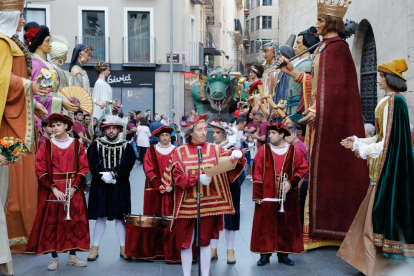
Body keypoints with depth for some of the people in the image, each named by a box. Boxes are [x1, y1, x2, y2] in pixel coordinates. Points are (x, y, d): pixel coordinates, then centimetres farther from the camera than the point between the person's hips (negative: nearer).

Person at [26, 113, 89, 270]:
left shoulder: (76, 144, 4)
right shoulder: (47, 145, 2)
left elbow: (83, 168, 2)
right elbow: (41, 170, -3)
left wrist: (75, 187, -11)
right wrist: (54, 188, -14)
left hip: (73, 190, 1)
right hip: (51, 189, -1)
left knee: (74, 221, 3)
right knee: (51, 222, -1)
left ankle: (73, 256, 15)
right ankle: (54, 258, 9)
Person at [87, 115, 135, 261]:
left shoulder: (126, 147, 5)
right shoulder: (95, 145, 6)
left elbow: (127, 164, -8)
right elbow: (92, 163, -5)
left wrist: (112, 174, -18)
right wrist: (104, 175, -17)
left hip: (120, 187, 0)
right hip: (100, 187, 0)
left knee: (119, 217, 4)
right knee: (100, 217, 3)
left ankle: (123, 248, 14)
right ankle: (95, 248, 14)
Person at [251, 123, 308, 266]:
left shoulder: (294, 151, 2)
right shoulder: (263, 151, 0)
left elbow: (303, 168, 4)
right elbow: (257, 174, -2)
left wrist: (291, 182, -11)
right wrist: (257, 195, -6)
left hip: (288, 197, 1)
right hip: (267, 196, -1)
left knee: (286, 225, 7)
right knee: (265, 225, 2)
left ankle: (283, 254, 20)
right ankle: (264, 254, 14)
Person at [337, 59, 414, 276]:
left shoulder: (392, 102, -17)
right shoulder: (391, 101, 12)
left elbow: (388, 141, -19)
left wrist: (364, 149, -9)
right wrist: (357, 142, 14)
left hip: (388, 166, -10)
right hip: (383, 164, 10)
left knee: (384, 206, -3)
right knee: (381, 208, 14)